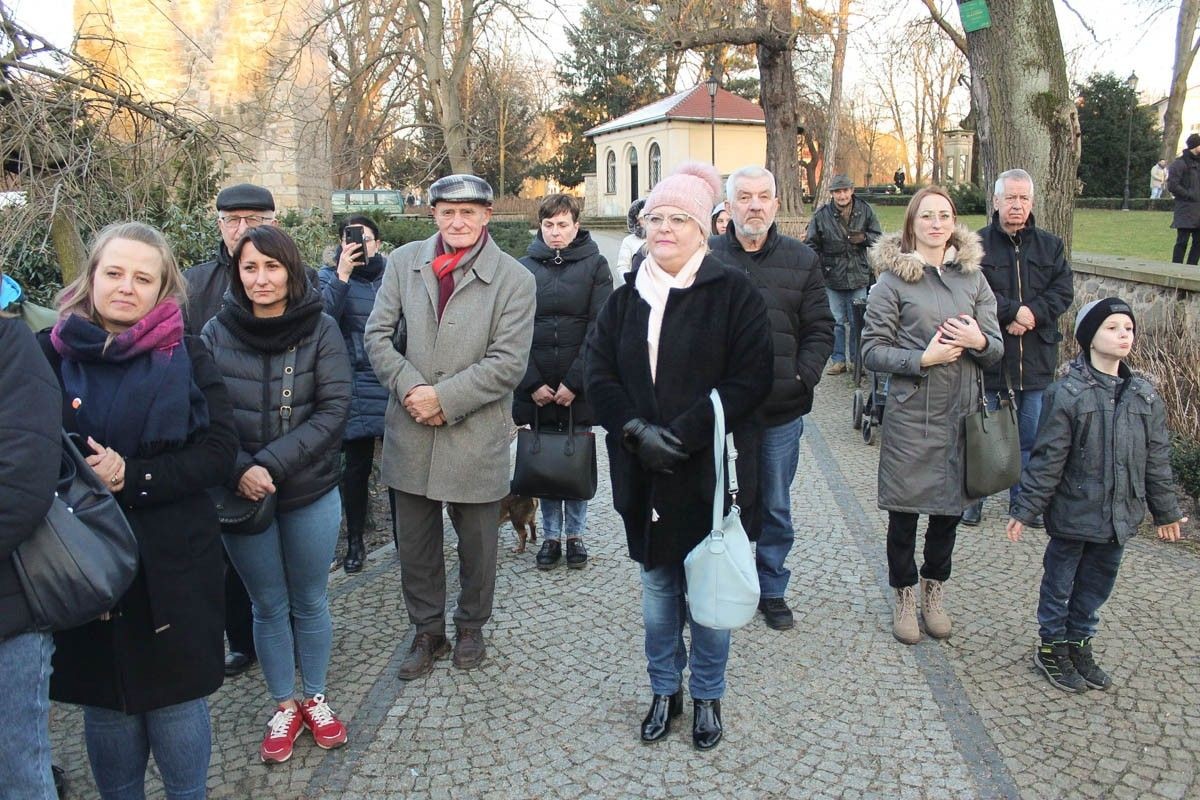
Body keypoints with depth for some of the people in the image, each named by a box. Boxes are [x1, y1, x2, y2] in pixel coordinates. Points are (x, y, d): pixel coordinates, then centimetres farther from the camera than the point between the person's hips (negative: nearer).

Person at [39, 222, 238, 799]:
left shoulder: (187, 357, -1)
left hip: (173, 563, -1)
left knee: (175, 699, 9)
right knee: (105, 702, 12)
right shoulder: (50, 353, 2)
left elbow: (219, 453, -7)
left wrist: (133, 476, -18)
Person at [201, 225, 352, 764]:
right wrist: (238, 472, -20)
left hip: (312, 495, -1)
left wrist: (272, 464, -21)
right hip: (241, 496, 1)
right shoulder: (215, 333, -5)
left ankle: (315, 697, 35)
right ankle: (284, 706, 32)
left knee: (310, 602, 14)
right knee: (268, 605, 14)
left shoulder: (321, 330, -8)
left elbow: (333, 411, -13)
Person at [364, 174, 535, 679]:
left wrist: (444, 397, -17)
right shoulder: (404, 262, 3)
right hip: (411, 430, 3)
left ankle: (470, 627, 37)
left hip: (476, 434, -2)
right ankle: (427, 631, 35)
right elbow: (377, 333, 2)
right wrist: (410, 388, -13)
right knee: (414, 542, 14)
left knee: (477, 543, 13)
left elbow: (509, 362, -12)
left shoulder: (514, 279, -7)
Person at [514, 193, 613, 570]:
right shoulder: (525, 267, 4)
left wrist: (574, 383, -12)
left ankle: (575, 534, 22)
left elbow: (599, 329, -6)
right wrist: (532, 384, -8)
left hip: (579, 388, -1)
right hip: (537, 389, 1)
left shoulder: (594, 264, 0)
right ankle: (550, 535, 22)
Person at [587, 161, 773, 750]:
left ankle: (707, 697, 29)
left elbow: (750, 378, -12)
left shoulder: (733, 293, -5)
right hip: (643, 471, 3)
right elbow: (598, 374, 3)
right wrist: (636, 430, -13)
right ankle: (665, 690, 33)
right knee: (657, 588, 14)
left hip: (712, 470, -3)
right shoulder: (626, 298, 8)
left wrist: (683, 435, -19)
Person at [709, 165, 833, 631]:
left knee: (775, 508, 14)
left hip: (781, 411, 2)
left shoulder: (802, 260, 4)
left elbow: (819, 330, 5)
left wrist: (804, 378, -8)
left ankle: (772, 590, 31)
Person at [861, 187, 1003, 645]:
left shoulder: (973, 276, 8)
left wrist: (978, 341, -13)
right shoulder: (893, 279, -5)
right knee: (904, 510, 6)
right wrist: (924, 358, -19)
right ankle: (905, 596, 27)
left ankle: (934, 591, 35)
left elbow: (997, 349, 8)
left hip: (961, 413, 4)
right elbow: (872, 352, -7)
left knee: (950, 506, 15)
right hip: (911, 414, -4)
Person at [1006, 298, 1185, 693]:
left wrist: (1165, 511, 15)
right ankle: (1051, 647, 28)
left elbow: (1157, 459, 10)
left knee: (1097, 585, 18)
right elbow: (1047, 458, -14)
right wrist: (1025, 509, -13)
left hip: (1119, 515, 5)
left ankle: (1078, 643, 36)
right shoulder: (1066, 393, -15)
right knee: (1060, 582, 10)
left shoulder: (1145, 395, 2)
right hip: (1072, 513, -5)